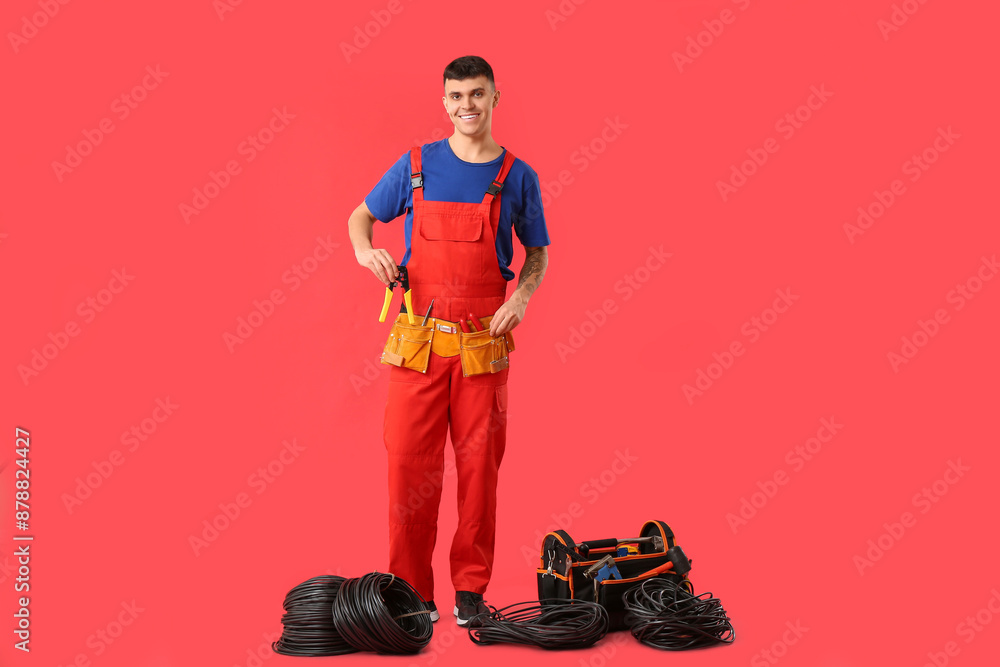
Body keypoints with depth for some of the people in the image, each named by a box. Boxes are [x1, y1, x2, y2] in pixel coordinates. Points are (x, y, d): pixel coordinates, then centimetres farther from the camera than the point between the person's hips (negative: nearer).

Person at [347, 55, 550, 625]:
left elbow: (538, 255, 13)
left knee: (479, 467, 5)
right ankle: (412, 592, 13)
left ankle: (471, 588, 18)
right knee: (409, 465, 1)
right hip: (418, 339, 0)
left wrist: (522, 295, -6)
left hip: (484, 344, 0)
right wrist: (365, 251, -6)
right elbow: (361, 217, 16)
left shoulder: (517, 176, 4)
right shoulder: (416, 166, 5)